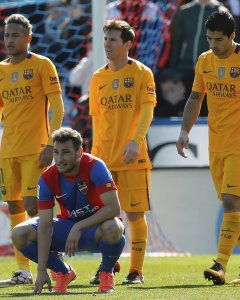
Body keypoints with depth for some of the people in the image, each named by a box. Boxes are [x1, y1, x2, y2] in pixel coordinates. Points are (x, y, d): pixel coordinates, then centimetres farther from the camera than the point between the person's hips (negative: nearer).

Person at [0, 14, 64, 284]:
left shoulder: (42, 65, -4)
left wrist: (51, 144, -16)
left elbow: (56, 107, -8)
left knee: (32, 205, -14)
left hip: (34, 149, -6)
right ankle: (23, 271, 10)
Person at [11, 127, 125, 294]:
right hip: (68, 223, 3)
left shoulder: (94, 167, -24)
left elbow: (114, 208, -30)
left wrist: (79, 227, -34)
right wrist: (41, 271, -25)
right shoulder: (47, 179, -15)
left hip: (97, 226, -3)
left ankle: (106, 273, -7)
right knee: (20, 234, -18)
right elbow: (45, 225, -18)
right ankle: (64, 272, 6)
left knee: (112, 228, -41)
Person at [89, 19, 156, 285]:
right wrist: (95, 151, 11)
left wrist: (136, 140, -24)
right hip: (103, 158, 4)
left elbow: (147, 111, -11)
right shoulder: (98, 78, 11)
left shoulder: (141, 73, -2)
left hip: (132, 157, -4)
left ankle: (136, 270, 5)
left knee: (134, 213, -2)